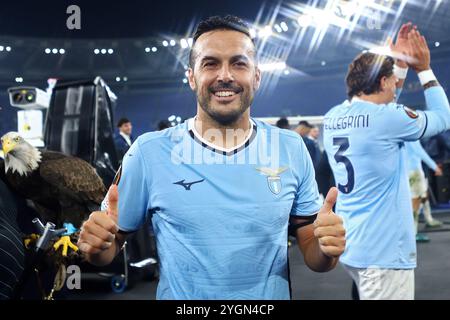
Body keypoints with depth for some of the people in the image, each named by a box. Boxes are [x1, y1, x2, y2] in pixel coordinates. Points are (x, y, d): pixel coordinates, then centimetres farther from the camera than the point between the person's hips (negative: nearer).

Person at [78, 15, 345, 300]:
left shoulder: (291, 149, -9)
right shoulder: (148, 152, -14)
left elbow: (311, 254, -2)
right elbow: (114, 241, -5)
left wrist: (326, 251, -23)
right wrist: (98, 247, -26)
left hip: (271, 296, 2)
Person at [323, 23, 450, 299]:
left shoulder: (333, 118, 4)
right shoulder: (387, 118, -17)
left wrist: (400, 63, 23)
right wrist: (424, 69, 10)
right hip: (383, 250, -8)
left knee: (366, 292, 24)